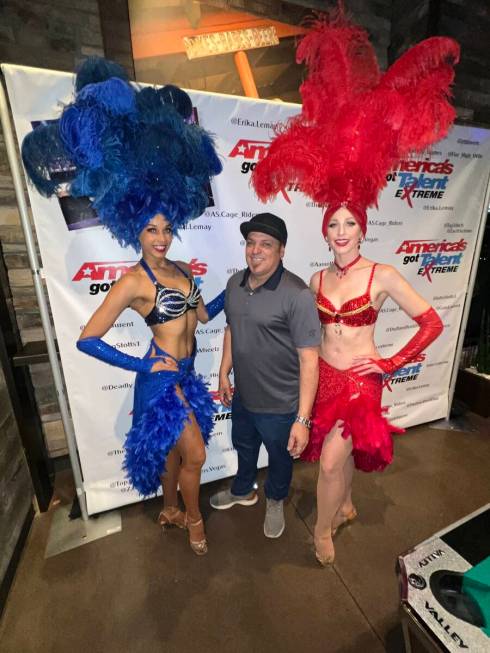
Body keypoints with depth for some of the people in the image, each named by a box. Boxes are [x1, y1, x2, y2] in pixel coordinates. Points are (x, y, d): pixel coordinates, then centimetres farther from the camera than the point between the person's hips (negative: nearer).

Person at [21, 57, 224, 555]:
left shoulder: (182, 270, 5)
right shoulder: (133, 281, -17)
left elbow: (203, 314, 13)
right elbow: (87, 339, -17)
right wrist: (143, 365, -17)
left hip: (183, 375, 7)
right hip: (161, 377, -7)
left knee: (174, 450, 23)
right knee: (194, 454, 6)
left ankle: (169, 510, 49)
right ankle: (193, 519, 36)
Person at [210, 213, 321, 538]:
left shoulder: (297, 295, -25)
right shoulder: (235, 283, -4)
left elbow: (309, 360, -24)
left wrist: (302, 419, -24)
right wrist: (224, 373, 11)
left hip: (279, 405, -5)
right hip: (242, 396, 6)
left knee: (279, 457, 24)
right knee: (244, 447, 30)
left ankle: (275, 501, 56)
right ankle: (242, 491, 61)